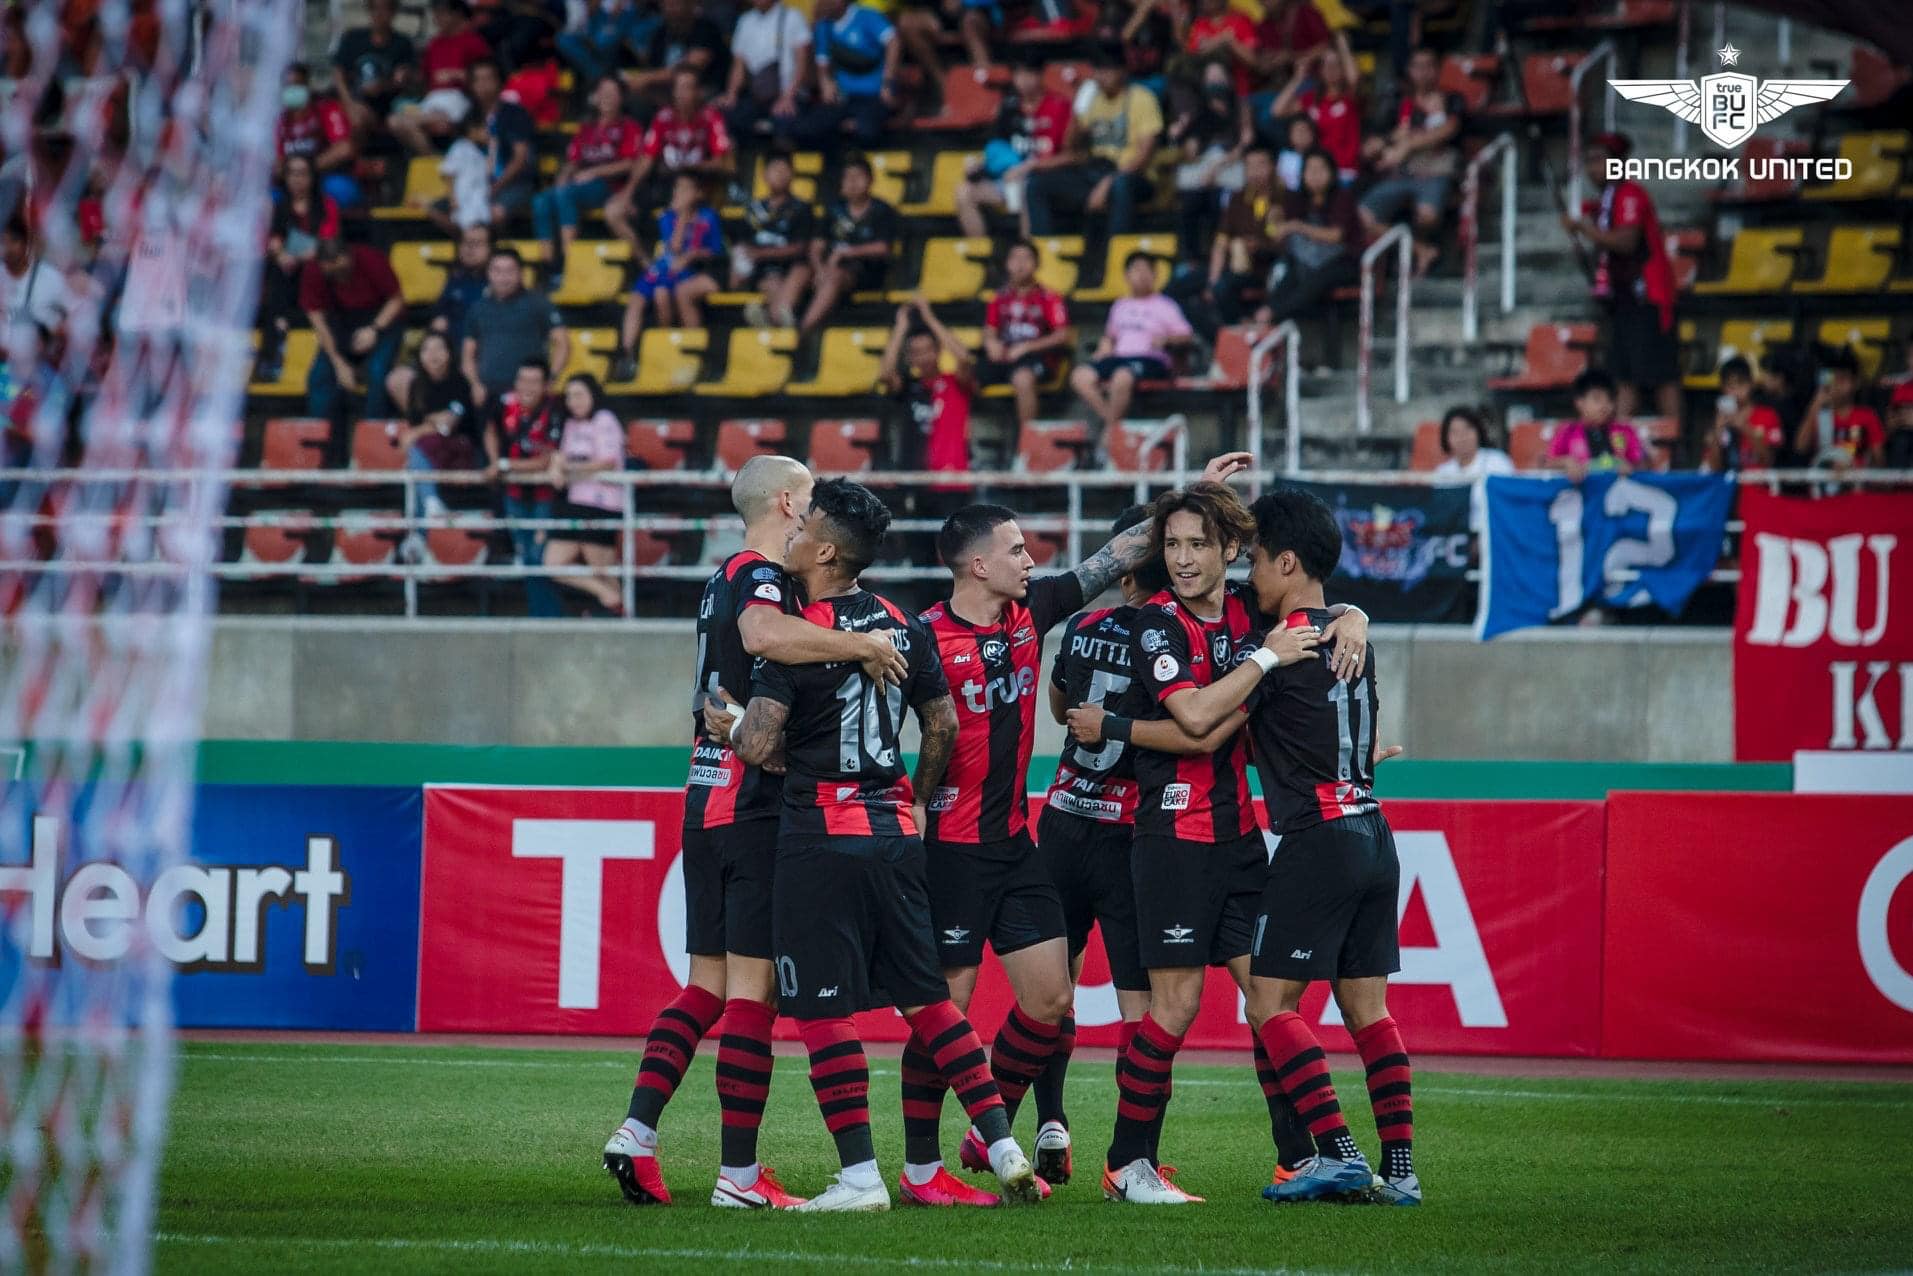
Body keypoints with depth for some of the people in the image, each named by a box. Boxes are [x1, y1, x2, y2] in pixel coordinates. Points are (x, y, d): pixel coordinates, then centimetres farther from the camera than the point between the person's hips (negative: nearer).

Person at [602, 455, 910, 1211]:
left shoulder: (726, 579, 17)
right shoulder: (760, 575, -13)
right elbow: (764, 634, -35)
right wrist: (866, 647, -26)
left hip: (707, 801, 9)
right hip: (755, 803, -9)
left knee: (708, 985, 12)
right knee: (754, 987, -5)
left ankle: (637, 1131, 1)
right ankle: (739, 1175, -3)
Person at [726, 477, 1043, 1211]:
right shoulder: (904, 625, 8)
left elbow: (757, 745, -20)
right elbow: (944, 726, 15)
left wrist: (735, 725, 3)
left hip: (820, 836, -7)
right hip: (894, 833, 7)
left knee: (823, 1010, -1)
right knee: (928, 998, 13)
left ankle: (861, 1177, -2)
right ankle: (1003, 1145, 8)